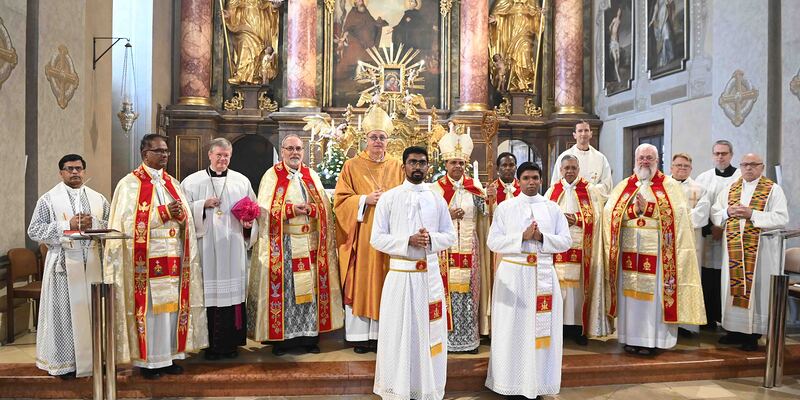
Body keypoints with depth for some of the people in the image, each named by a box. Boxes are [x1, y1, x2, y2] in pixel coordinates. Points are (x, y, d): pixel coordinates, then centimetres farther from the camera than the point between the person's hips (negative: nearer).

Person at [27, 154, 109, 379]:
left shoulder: (98, 199, 11)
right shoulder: (48, 199, 2)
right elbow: (33, 231, -3)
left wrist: (93, 223, -10)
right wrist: (67, 225, -14)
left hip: (93, 262, 3)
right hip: (63, 263, -3)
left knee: (93, 308, 6)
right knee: (65, 311, 2)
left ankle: (94, 358, 17)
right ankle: (65, 362, 12)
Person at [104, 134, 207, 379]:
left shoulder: (173, 183, 16)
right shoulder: (130, 183, -1)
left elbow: (187, 218, 13)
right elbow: (130, 220, -12)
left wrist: (180, 214, -10)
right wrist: (164, 212, -16)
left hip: (173, 257, 5)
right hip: (147, 259, -5)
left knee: (171, 305, 7)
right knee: (150, 307, -2)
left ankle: (168, 355, 16)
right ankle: (148, 361, 8)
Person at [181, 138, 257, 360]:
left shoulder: (242, 181, 11)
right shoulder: (192, 181, 6)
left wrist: (249, 223, -6)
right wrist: (203, 205, -11)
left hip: (233, 247, 2)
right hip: (206, 247, -1)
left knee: (233, 291, 3)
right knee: (209, 292, -1)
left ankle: (231, 342, 13)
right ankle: (211, 344, 10)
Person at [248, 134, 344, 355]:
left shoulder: (312, 176, 12)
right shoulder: (271, 176, 2)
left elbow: (325, 206, 7)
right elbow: (264, 210, -5)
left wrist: (310, 209, -12)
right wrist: (290, 210, -16)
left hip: (310, 243, 3)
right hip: (282, 245, -3)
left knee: (310, 286, 4)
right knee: (282, 288, -2)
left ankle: (309, 336, 13)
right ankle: (280, 338, 8)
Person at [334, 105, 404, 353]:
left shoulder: (397, 167, 9)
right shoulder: (352, 166, 3)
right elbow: (340, 201, -1)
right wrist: (365, 200, -15)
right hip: (360, 236, -2)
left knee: (383, 283, 5)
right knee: (360, 283, 0)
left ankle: (381, 333, 14)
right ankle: (360, 336, 10)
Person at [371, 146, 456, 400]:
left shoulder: (437, 200, 7)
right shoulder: (388, 198, 0)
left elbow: (450, 236, 9)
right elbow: (377, 239, -4)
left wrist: (431, 239, -12)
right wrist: (407, 241, -17)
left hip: (430, 274, 2)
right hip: (400, 274, -2)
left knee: (429, 332, 8)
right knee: (398, 333, 3)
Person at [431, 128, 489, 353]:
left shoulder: (475, 188, 9)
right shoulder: (436, 189, 2)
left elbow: (485, 216, 4)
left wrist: (488, 199, -13)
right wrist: (448, 216, -16)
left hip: (469, 248, 2)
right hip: (445, 248, -2)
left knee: (468, 290, 5)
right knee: (448, 290, -2)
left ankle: (469, 338, 15)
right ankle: (447, 337, 9)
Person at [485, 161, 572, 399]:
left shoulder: (553, 209, 9)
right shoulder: (505, 207, 3)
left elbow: (565, 241, 4)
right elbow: (493, 242, -4)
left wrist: (541, 237, -12)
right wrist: (522, 237, -15)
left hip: (543, 275, 2)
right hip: (513, 274, -2)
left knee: (542, 327, 5)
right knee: (513, 328, 1)